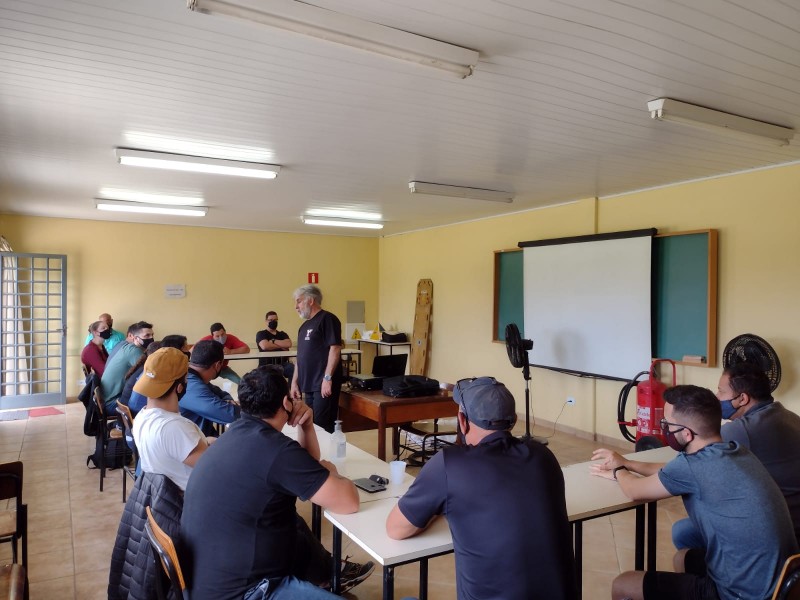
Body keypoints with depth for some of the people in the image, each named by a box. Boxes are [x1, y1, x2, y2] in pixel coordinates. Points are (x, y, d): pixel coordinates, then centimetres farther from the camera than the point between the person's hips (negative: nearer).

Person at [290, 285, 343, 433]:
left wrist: (327, 378, -20)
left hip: (323, 385, -9)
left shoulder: (327, 319, -8)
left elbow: (335, 348, -16)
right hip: (308, 385, 9)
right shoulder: (304, 326, 18)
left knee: (322, 427, -8)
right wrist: (295, 382, 16)